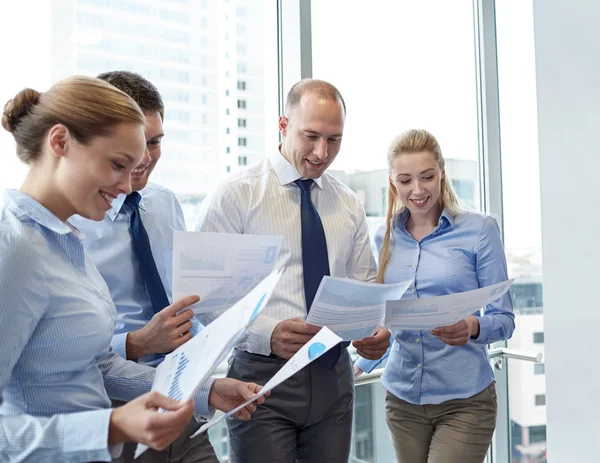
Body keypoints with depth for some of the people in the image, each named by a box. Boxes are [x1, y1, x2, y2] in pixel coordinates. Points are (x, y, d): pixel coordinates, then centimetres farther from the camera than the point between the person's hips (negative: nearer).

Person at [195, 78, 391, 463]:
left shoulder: (349, 205, 8)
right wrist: (267, 332, -25)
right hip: (263, 375, -4)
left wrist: (378, 331, -10)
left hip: (334, 374, 5)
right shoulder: (235, 196, -6)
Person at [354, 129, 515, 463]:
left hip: (463, 400, -4)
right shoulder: (385, 238, 4)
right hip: (402, 397, 4)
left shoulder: (479, 230, -7)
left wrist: (473, 328, -25)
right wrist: (359, 366, 2)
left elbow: (504, 319, -6)